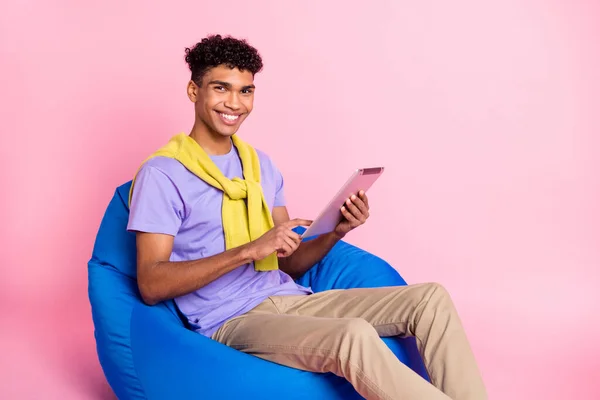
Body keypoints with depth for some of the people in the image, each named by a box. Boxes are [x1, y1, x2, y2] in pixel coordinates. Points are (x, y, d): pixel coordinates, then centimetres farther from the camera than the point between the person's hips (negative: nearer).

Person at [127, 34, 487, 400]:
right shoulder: (161, 174, -5)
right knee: (356, 335, -34)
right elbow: (151, 285, -14)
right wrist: (248, 250, -22)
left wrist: (337, 232, -5)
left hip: (289, 299, 7)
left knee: (431, 298, -6)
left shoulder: (261, 164, 15)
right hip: (231, 318, -7)